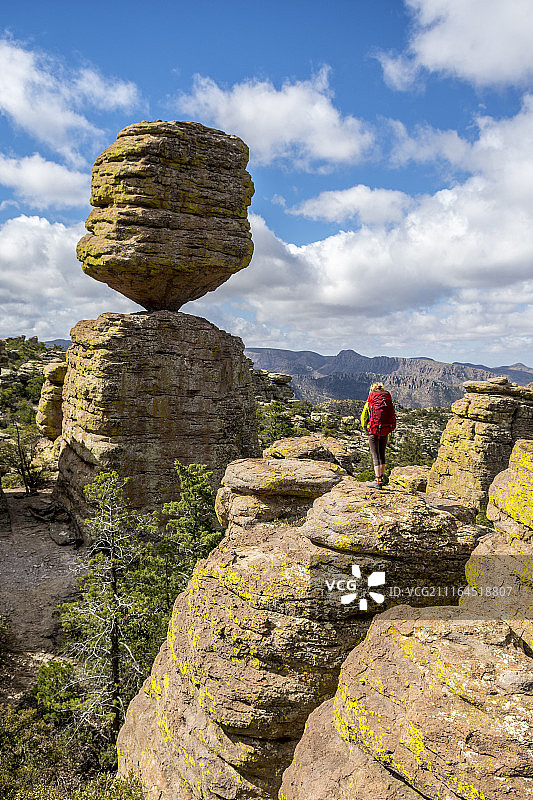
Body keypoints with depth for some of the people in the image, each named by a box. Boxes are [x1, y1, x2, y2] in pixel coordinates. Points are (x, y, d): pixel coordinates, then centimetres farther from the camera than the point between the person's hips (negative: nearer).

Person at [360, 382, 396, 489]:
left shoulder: (369, 402, -2)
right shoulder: (388, 401, 6)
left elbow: (363, 418, 1)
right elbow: (393, 417, 6)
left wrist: (366, 430, 13)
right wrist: (388, 430, 14)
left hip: (374, 432, -3)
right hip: (385, 431, 4)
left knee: (375, 456, -1)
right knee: (382, 454, 16)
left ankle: (378, 481, -4)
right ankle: (381, 478, 23)